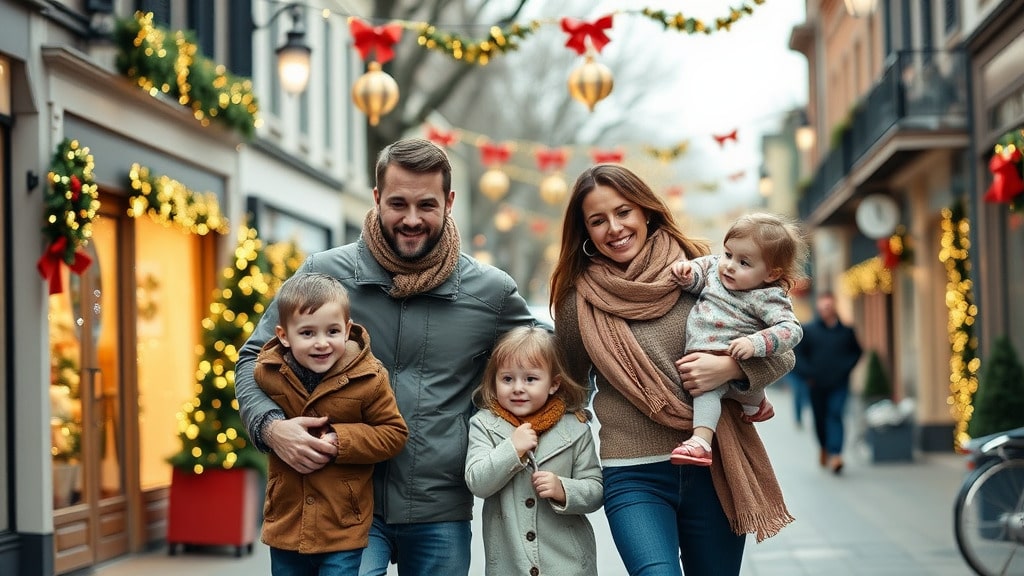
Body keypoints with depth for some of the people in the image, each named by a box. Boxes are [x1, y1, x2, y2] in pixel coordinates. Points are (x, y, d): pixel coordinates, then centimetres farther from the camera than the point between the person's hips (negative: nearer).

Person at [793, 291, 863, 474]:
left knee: (835, 416, -14)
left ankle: (835, 454, -22)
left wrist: (846, 368, 1)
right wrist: (808, 373, -6)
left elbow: (857, 352, 15)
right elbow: (799, 354, 4)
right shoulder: (809, 330, 1)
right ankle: (824, 447, 35)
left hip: (839, 384, -1)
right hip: (817, 384, 1)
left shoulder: (846, 331, 4)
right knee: (819, 417, 10)